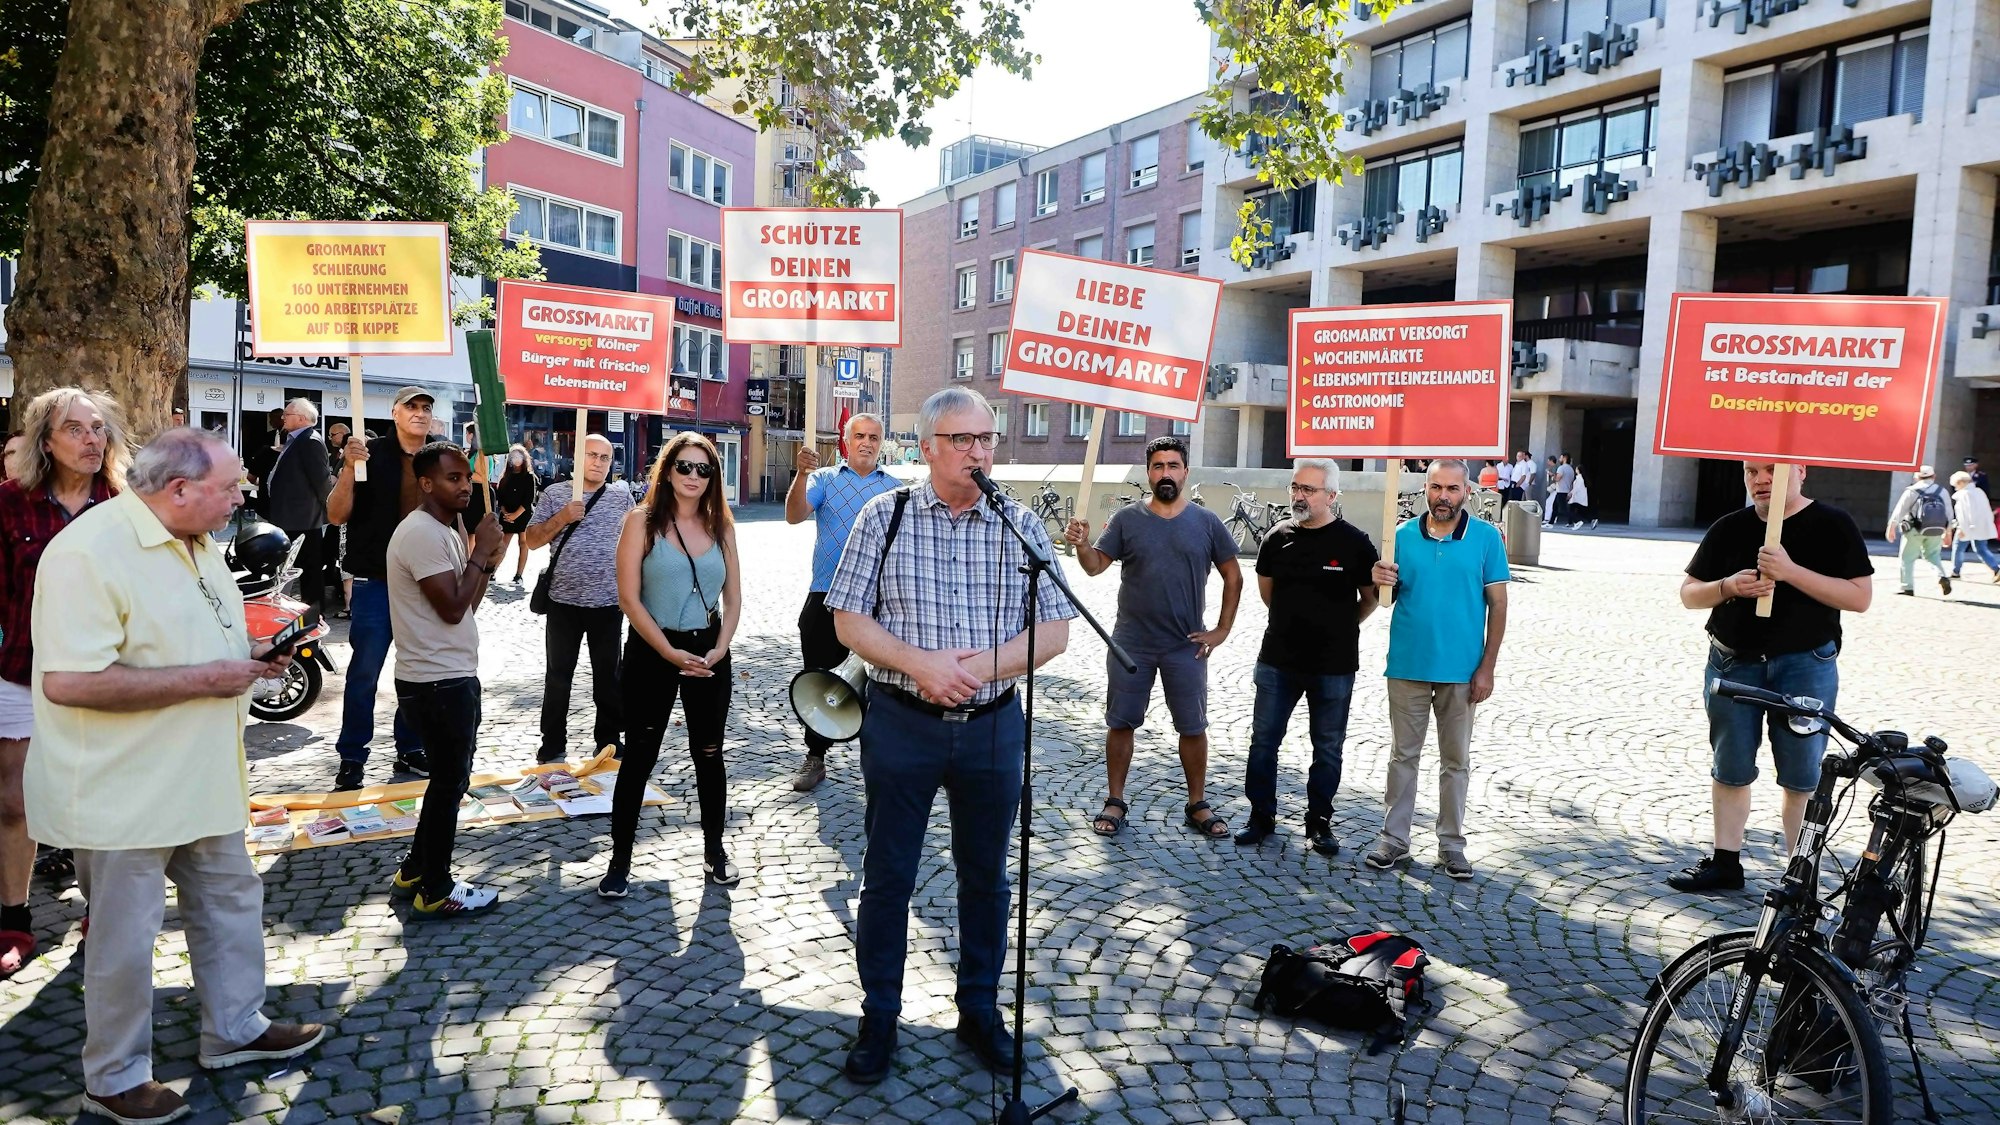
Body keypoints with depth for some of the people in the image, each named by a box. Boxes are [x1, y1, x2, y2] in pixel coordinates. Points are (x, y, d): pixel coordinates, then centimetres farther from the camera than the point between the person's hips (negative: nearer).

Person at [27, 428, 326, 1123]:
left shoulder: (195, 543, 8)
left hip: (201, 778, 9)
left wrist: (248, 660, 2)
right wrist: (204, 679, -26)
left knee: (230, 899, 19)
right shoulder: (90, 551, -23)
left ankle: (235, 1030, 37)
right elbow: (69, 682, -31)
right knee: (126, 937, 8)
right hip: (126, 795, -9)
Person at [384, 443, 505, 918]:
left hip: (450, 677, 10)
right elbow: (452, 609, -23)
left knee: (447, 777, 19)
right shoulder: (421, 533, -19)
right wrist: (480, 551, -16)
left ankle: (414, 873, 32)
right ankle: (435, 891, 13)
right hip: (439, 682, -10)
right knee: (449, 781, 1)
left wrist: (489, 560, 1)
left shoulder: (444, 531, 13)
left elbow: (466, 605, 13)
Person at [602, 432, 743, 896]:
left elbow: (733, 598, 7)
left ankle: (714, 850, 25)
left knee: (709, 754, 11)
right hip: (652, 651, -3)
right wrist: (670, 652, -15)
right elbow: (629, 598, -10)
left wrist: (719, 649, -8)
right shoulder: (642, 521, -5)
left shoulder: (721, 525, 5)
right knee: (638, 757, 4)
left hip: (709, 653, 3)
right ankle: (620, 861, 13)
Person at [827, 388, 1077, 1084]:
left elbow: (1055, 631, -2)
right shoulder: (884, 516, -3)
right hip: (901, 724, -1)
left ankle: (980, 1010, 32)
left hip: (992, 726, 2)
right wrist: (921, 664, -18)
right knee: (887, 876, 9)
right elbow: (849, 621, -4)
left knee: (985, 875, 14)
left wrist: (981, 666, -17)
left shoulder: (1022, 526, 0)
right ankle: (879, 1018, 27)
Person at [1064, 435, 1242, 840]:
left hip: (1186, 647, 0)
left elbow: (1233, 576, 7)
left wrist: (1222, 629, 1)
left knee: (1193, 728, 8)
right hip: (1131, 645, 0)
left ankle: (1198, 806, 23)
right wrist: (1081, 545, -29)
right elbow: (1095, 565, -7)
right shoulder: (1126, 519, -1)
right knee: (1120, 723, 7)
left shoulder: (1207, 522, 0)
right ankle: (1115, 802, 20)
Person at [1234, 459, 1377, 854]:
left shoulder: (1353, 543, -7)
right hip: (1278, 660, 3)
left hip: (1333, 666, -3)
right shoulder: (1278, 538, 2)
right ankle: (1261, 815, 20)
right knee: (1263, 739, 7)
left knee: (1328, 747, 9)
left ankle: (1320, 821, 23)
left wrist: (1339, 629, 8)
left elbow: (1371, 599, 4)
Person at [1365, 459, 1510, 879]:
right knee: (1403, 755, 9)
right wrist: (1380, 582, -17)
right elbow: (1388, 596, 8)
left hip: (1461, 670, -1)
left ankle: (1452, 843, 21)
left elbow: (1498, 605, -2)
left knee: (1456, 760, 10)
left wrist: (1487, 668, -7)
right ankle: (1395, 839, 18)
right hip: (1408, 666, 1)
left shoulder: (1486, 537, -3)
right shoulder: (1403, 535, 1)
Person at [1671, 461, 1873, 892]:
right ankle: (1725, 862, 20)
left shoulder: (1832, 525, -2)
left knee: (1802, 776, 1)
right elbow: (1689, 593, 9)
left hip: (1804, 664, -3)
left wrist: (1792, 572, -21)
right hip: (1733, 662, 3)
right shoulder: (1729, 528, 6)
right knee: (1730, 770, 9)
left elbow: (1860, 597, -10)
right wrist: (1728, 587, -12)